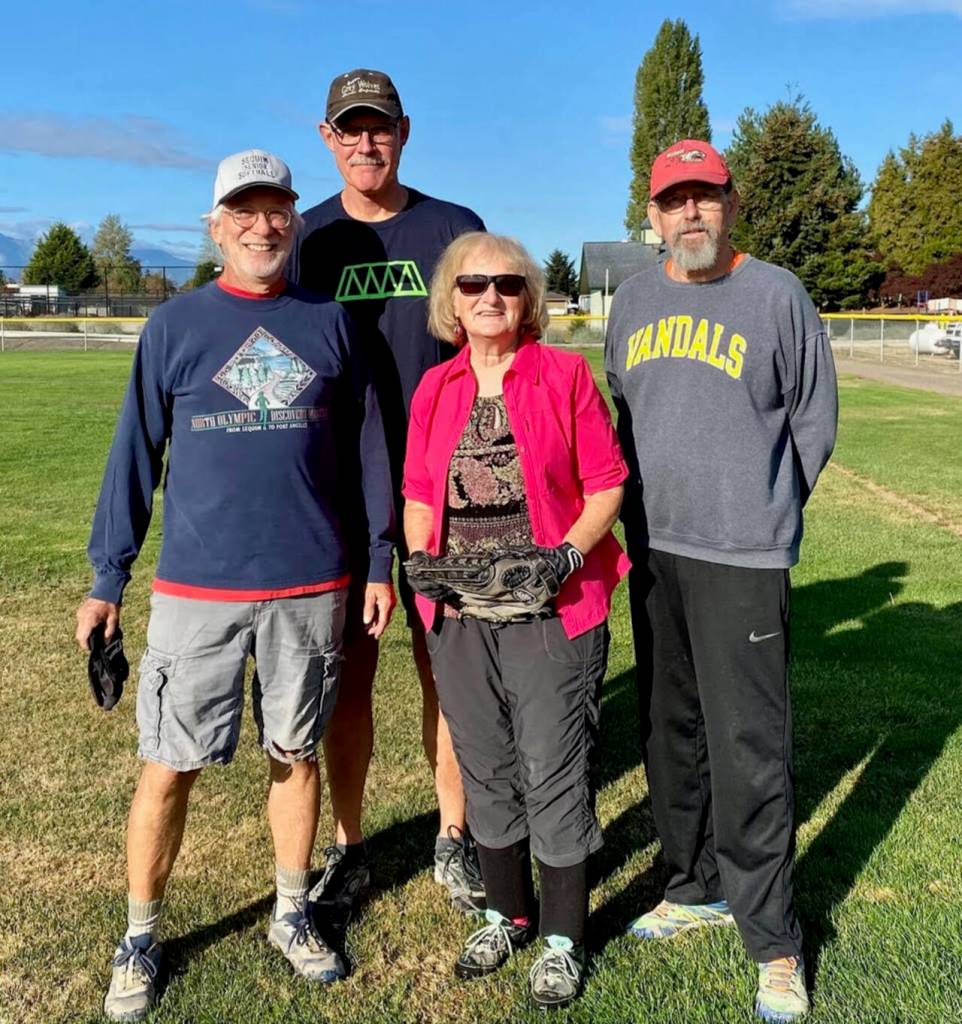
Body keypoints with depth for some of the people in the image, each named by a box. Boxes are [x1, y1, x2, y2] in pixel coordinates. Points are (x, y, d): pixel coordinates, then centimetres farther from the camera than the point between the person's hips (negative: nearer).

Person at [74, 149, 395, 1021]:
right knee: (168, 766, 5)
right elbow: (135, 455, 2)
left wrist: (382, 561, 4)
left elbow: (367, 446, 7)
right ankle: (140, 941, 24)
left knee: (297, 753, 13)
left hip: (312, 587, 1)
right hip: (197, 588, -1)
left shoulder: (330, 322, 4)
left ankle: (294, 915, 32)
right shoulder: (176, 325, 1)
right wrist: (108, 580, 0)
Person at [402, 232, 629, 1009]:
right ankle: (508, 914, 36)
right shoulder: (435, 388, 8)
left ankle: (563, 938, 22)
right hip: (459, 615, 4)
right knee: (486, 769, 15)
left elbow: (606, 484, -3)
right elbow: (419, 494, 12)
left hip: (551, 611, -4)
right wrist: (418, 558, -5)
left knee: (555, 771, 3)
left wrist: (568, 552, -18)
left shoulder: (564, 374, -3)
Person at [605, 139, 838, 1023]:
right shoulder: (633, 300, 10)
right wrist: (645, 511, 14)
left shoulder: (777, 294, -3)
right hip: (651, 550, 5)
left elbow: (815, 421, 3)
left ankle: (772, 941, 9)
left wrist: (764, 513, 7)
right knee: (672, 731, 14)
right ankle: (698, 885, 32)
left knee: (749, 746, -5)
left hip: (742, 558, -5)